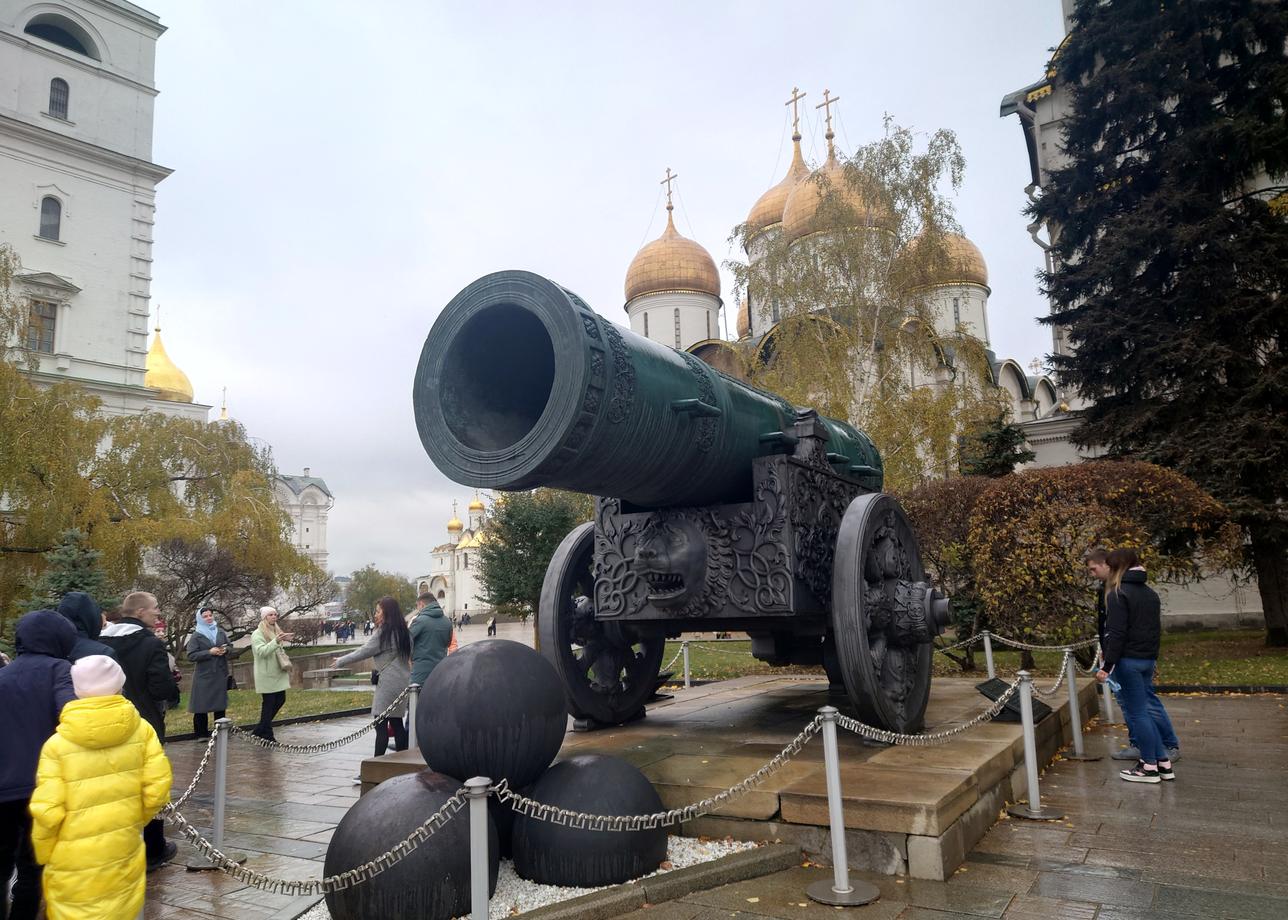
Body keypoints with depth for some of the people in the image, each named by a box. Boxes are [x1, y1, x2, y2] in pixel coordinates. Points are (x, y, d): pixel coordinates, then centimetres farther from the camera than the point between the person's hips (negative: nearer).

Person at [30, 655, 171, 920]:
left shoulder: (57, 743, -12)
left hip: (74, 866, -2)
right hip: (125, 855, 2)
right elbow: (157, 788, -6)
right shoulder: (141, 730, -8)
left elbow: (47, 812, -13)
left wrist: (42, 854, 6)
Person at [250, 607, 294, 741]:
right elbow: (262, 652, -24)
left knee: (280, 700, 8)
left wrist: (284, 641, 8)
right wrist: (276, 641, -36)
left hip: (278, 673, 8)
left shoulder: (275, 631, 14)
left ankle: (260, 730, 21)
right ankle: (267, 734, 6)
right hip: (267, 675, -8)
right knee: (268, 703, -3)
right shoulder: (257, 634, -10)